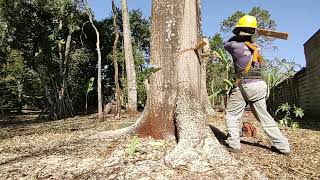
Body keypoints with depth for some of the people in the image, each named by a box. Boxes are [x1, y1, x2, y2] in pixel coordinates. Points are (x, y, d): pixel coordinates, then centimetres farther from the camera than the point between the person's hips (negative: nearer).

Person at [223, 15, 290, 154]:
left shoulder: (235, 45, -5)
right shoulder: (255, 46, 13)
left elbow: (226, 44, 18)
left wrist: (237, 35, 27)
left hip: (245, 85, -6)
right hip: (260, 85, 6)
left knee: (232, 115, 7)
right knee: (264, 116, 17)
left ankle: (233, 144, 5)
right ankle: (282, 146, 21)